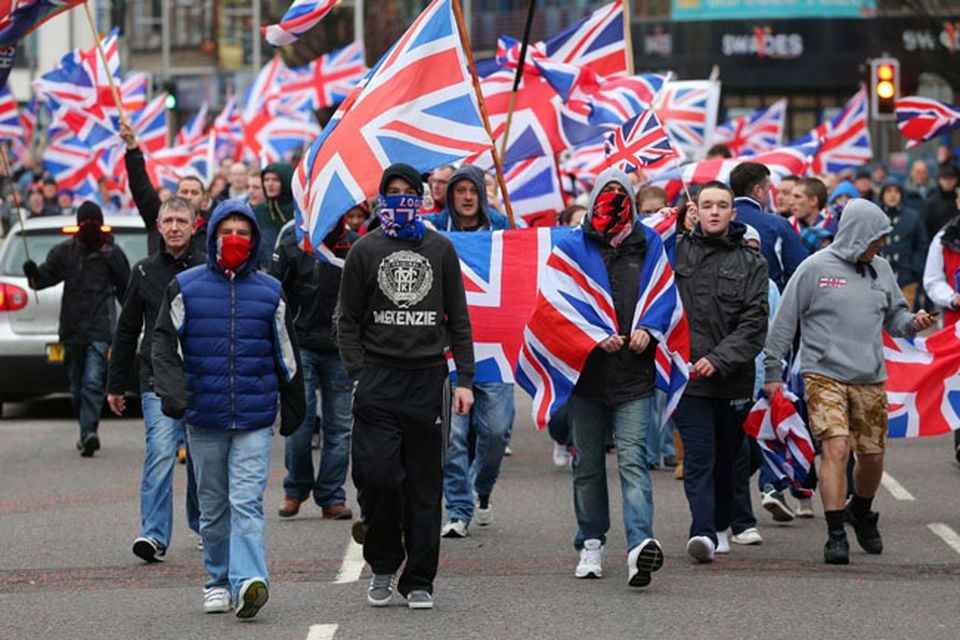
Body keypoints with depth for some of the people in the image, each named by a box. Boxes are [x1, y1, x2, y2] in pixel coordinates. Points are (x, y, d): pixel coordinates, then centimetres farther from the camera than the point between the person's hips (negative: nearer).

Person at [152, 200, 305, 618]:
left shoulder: (269, 291, 7)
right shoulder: (185, 288, 4)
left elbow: (286, 354, 14)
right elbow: (164, 343, 1)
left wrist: (293, 409, 17)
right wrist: (171, 391, -15)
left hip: (255, 419, -1)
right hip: (203, 418, 1)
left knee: (246, 502, -13)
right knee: (213, 506, 10)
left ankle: (247, 583, -23)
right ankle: (219, 582, 20)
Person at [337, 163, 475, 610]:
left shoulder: (440, 250, 11)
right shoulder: (365, 251, 7)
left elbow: (459, 320, 12)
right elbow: (347, 322, 7)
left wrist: (464, 379, 4)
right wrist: (359, 375, -5)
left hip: (428, 378, 1)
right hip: (378, 380, -1)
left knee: (425, 484, 2)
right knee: (377, 475, -12)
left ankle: (419, 581, 9)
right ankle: (383, 565, 9)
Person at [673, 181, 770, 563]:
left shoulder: (751, 262, 6)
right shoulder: (677, 251, 5)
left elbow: (754, 323, -2)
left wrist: (718, 359, -14)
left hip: (734, 379, 2)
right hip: (686, 376, -2)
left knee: (727, 458, 13)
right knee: (699, 456, -12)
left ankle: (720, 523, 29)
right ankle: (703, 531, -19)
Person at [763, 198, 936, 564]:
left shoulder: (881, 270, 9)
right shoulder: (816, 268, -5)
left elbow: (893, 317, 19)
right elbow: (784, 321, -1)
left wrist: (912, 323, -5)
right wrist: (772, 372, 0)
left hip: (871, 380, 5)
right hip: (824, 375, -5)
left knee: (873, 455, 10)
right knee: (836, 449, -17)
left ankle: (861, 513, 40)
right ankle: (836, 535, -14)